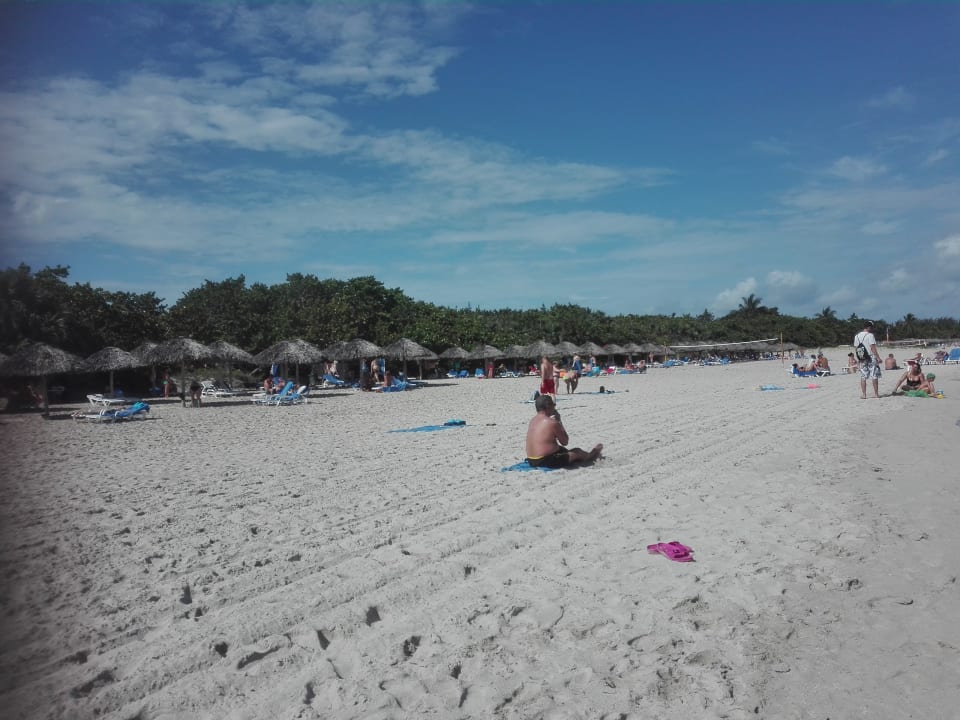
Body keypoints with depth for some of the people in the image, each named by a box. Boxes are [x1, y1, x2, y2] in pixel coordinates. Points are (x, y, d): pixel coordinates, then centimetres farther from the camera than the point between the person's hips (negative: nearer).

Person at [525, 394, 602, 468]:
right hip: (548, 462, -8)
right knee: (577, 452, 15)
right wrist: (559, 421, -1)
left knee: (562, 449, 32)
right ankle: (590, 456, 48)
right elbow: (565, 442, -5)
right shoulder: (552, 422, -18)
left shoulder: (533, 420, 6)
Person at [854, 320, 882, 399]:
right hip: (871, 357, -5)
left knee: (863, 376, 7)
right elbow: (873, 347, -16)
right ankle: (876, 394, 6)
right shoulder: (870, 335, -11)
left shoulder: (857, 336, 7)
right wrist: (878, 357, -15)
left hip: (862, 359, 5)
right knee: (874, 376, 2)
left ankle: (863, 394, 5)